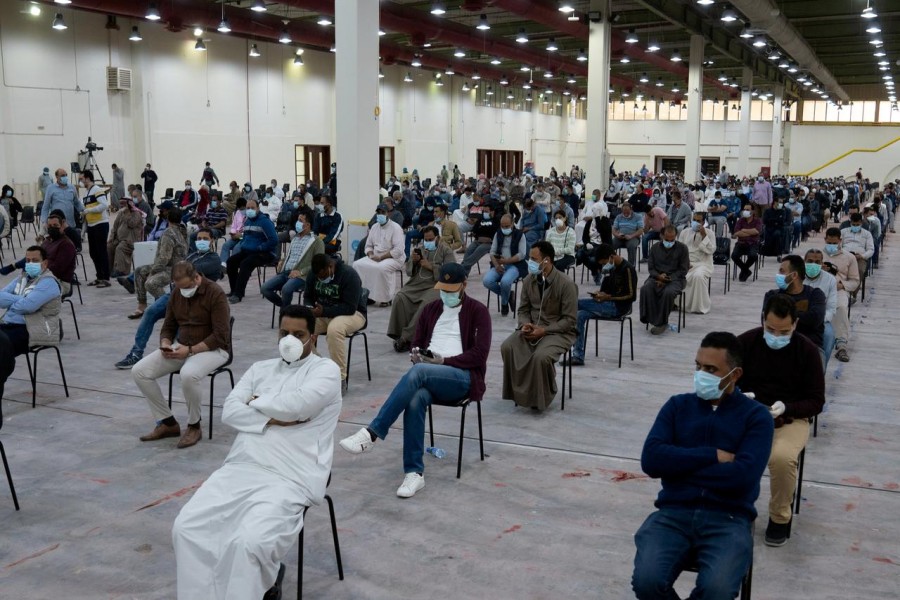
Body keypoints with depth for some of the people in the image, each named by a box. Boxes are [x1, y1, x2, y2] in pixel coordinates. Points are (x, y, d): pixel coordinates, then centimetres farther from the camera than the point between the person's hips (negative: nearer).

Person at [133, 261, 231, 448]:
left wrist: (191, 350, -24)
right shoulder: (176, 293, 6)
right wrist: (165, 343, -8)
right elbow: (168, 326, 14)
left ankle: (194, 426, -13)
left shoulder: (215, 294, -15)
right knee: (139, 371, -11)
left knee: (189, 374, -38)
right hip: (181, 347, 7)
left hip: (212, 349, -7)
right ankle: (167, 422, 0)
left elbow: (221, 336, -18)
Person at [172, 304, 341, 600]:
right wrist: (272, 419, -7)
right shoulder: (260, 368, 21)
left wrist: (257, 402, 3)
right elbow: (229, 411, 9)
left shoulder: (326, 369, 4)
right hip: (240, 468, 6)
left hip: (290, 479, -6)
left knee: (248, 542, -30)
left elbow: (297, 404, -15)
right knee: (187, 527, -14)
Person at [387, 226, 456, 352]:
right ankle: (399, 334, -23)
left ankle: (406, 337, -33)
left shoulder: (446, 251, 9)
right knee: (399, 298, -26)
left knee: (427, 304, -35)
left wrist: (431, 266, -11)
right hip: (416, 284, 4)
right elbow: (408, 271, 18)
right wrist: (413, 261, -3)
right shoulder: (419, 249, 22)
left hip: (435, 285, -4)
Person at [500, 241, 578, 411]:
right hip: (532, 328, 5)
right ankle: (519, 390, -5)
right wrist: (525, 324, -13)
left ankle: (541, 396, -7)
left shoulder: (566, 284, -15)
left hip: (558, 332, -5)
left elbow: (569, 320, -14)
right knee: (507, 347, -22)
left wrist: (544, 330, -23)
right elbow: (523, 309, 10)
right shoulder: (529, 280, 1)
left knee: (541, 356, -34)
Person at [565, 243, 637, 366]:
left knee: (576, 304, -19)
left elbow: (632, 296, -15)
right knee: (580, 315, -13)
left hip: (619, 307, -9)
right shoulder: (612, 268, 15)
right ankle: (578, 356, -17)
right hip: (608, 304, 9)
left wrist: (608, 297, -17)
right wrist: (600, 293, 1)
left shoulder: (627, 269, -12)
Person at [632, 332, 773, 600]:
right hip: (673, 513, 2)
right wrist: (713, 456, -7)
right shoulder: (677, 405, 12)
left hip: (728, 519, -1)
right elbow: (651, 459, -3)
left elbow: (743, 475, -11)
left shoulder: (756, 415, 5)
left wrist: (679, 466, -5)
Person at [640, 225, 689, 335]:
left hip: (675, 279, -3)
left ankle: (661, 323, -24)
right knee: (645, 289, -31)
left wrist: (667, 279, -14)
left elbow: (683, 270, -2)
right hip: (657, 277, 3)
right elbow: (650, 267, 10)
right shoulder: (655, 247, 11)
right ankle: (652, 319, -29)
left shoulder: (682, 248, 2)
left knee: (668, 292, -37)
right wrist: (658, 276, -13)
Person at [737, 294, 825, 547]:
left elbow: (816, 401, -1)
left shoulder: (807, 350, -5)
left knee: (782, 457, -34)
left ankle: (780, 517, -5)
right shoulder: (745, 342, -2)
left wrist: (786, 408, -21)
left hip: (790, 419, -1)